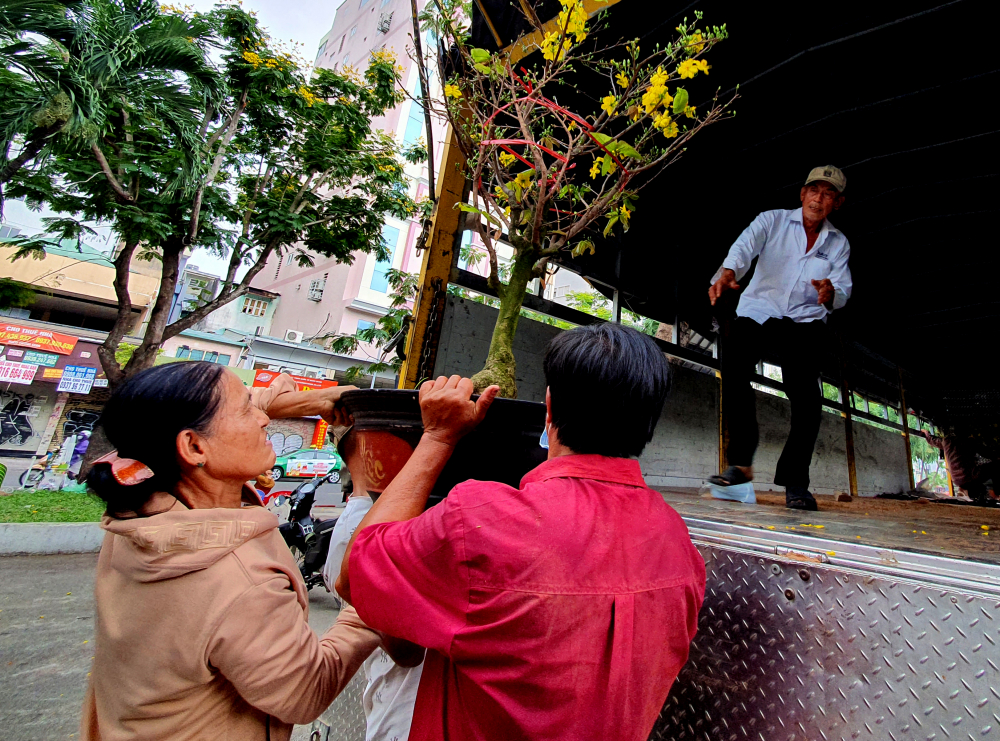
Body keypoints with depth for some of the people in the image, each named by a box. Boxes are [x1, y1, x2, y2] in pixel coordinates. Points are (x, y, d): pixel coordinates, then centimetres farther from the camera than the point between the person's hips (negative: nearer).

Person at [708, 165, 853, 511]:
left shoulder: (839, 243, 14)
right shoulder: (772, 220, 6)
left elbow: (843, 290, 3)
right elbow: (744, 246, -15)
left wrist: (830, 294, -23)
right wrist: (727, 272, -38)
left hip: (805, 321, 2)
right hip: (758, 313, -2)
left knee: (806, 395, -19)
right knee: (733, 361, -31)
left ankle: (795, 481, -5)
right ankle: (741, 462, -23)